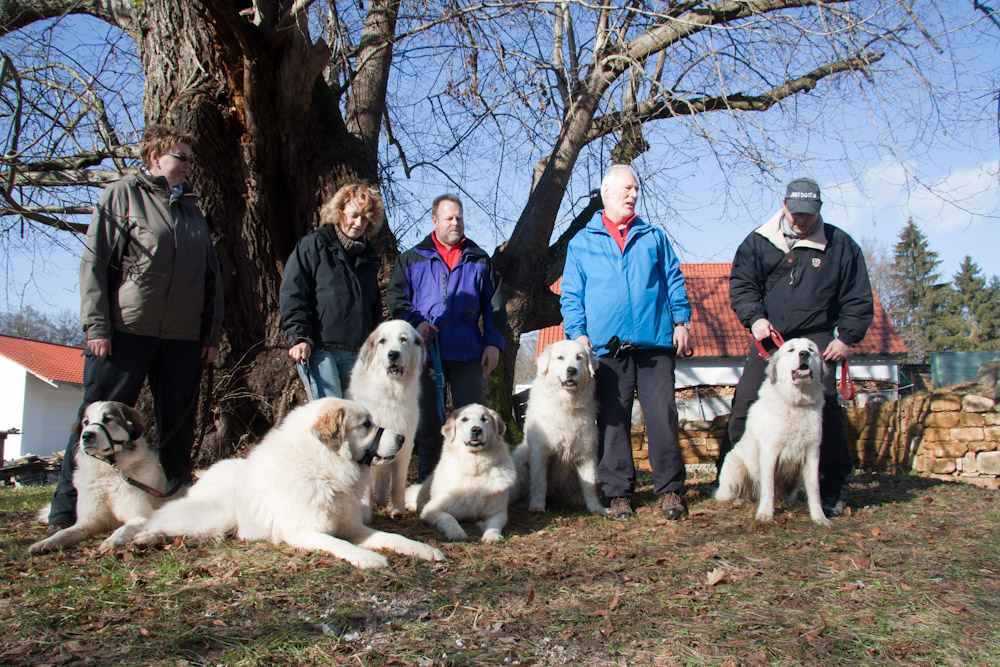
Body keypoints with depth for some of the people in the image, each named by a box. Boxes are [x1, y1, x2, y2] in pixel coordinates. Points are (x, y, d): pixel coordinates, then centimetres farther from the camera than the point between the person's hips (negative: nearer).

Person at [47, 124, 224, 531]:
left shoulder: (192, 207, 20)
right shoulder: (122, 195, 5)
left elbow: (212, 277, 19)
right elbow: (94, 261, -2)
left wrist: (213, 335, 12)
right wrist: (96, 325, -11)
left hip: (183, 337, 5)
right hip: (126, 330, -5)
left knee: (178, 426, 6)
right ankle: (66, 509, 8)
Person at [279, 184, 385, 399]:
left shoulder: (368, 256, 20)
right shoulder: (313, 245, 4)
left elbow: (375, 307, 25)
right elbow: (291, 295, -3)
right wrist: (299, 337, -13)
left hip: (356, 353, 5)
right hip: (318, 348, -5)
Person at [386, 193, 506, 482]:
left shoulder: (479, 260, 15)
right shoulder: (413, 258, 12)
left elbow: (494, 305, 13)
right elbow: (395, 296, 8)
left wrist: (494, 342, 2)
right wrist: (415, 321, -9)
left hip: (467, 353, 0)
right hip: (426, 351, 0)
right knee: (427, 421, 6)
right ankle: (427, 482, 17)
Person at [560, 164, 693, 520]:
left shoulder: (654, 237, 17)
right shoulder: (581, 242, 12)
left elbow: (674, 280, 15)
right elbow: (571, 294, 9)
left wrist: (681, 321, 4)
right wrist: (578, 333, -3)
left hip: (655, 343, 1)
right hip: (607, 347, -1)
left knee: (663, 417, -2)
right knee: (612, 422, 2)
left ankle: (669, 489, 8)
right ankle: (619, 493, 10)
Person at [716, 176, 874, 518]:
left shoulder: (840, 245, 6)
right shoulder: (758, 242, 9)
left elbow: (858, 297, 9)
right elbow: (741, 283, 8)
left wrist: (846, 336, -1)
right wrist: (754, 318, -9)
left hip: (816, 339, -1)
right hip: (769, 336, 2)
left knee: (824, 408, -10)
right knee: (745, 403, -1)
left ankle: (834, 489, 4)